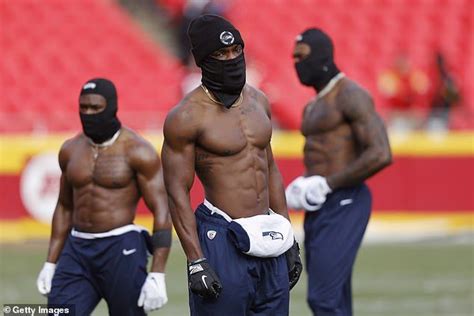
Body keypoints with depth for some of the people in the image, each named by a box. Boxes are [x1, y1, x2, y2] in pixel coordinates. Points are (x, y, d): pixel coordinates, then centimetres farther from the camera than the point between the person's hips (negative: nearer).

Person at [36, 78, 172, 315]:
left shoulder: (137, 151, -7)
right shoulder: (70, 150, 10)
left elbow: (161, 212, -10)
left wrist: (157, 275, -17)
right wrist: (51, 263, 18)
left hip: (122, 251, -5)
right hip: (77, 251, 5)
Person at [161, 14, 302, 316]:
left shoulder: (258, 101, 11)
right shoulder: (186, 117, -10)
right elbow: (177, 192, -10)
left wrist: (289, 239, 17)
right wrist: (196, 262, -16)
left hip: (268, 241, 7)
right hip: (223, 242, -6)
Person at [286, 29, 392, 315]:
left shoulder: (350, 96, -10)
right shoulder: (313, 107, 20)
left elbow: (381, 154, -21)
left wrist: (325, 184, -18)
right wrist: (301, 186, 7)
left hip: (344, 205, -10)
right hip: (318, 209, 10)